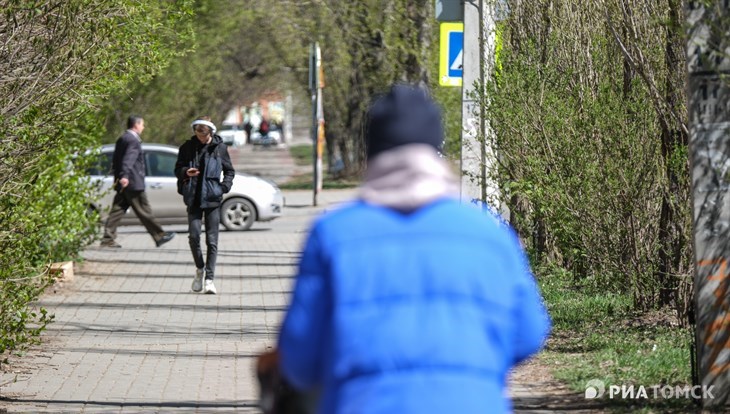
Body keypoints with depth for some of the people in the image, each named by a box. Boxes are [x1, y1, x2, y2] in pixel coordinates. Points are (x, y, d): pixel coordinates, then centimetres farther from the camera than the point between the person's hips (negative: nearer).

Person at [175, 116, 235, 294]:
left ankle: (209, 278, 0)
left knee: (212, 240, -3)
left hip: (212, 199, -1)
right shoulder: (187, 147, 4)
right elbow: (177, 169, 9)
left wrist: (225, 186, -6)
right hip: (194, 198, 1)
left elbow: (229, 170, 11)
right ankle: (200, 269, 17)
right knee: (194, 236, -8)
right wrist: (186, 172, -13)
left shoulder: (219, 147, 3)